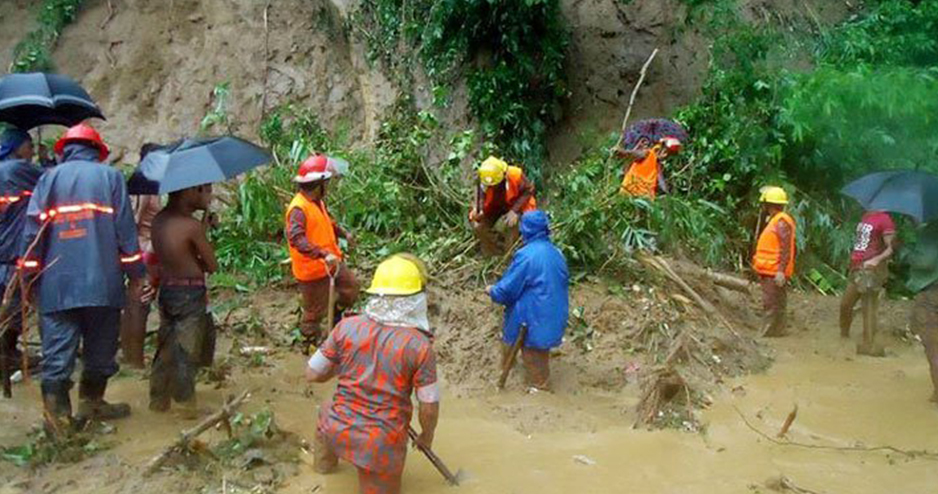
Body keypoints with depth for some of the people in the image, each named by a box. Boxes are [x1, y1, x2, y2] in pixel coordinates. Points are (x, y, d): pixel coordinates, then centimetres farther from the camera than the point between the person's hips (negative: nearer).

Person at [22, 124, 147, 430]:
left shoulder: (50, 178, 8)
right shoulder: (110, 176, 5)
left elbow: (33, 228, 0)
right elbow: (125, 229, -1)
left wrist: (29, 273, 5)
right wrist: (135, 275, 3)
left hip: (57, 284, 1)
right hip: (103, 283, -1)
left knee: (57, 351, 1)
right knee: (100, 348, 13)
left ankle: (57, 415, -4)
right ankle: (91, 402, 23)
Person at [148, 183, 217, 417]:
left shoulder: (159, 219, 3)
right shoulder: (192, 225, -19)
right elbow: (212, 265, -12)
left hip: (166, 290, 7)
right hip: (190, 294, -7)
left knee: (166, 346, 18)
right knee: (186, 351, 3)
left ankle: (158, 398, 27)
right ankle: (186, 405, 12)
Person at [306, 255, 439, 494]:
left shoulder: (347, 327, -10)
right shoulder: (419, 345, -17)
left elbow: (313, 374, 0)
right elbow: (429, 407, -10)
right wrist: (427, 435, 10)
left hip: (338, 431, 4)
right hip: (381, 445, -4)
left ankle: (324, 463, 56)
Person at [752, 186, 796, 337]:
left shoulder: (782, 222, -15)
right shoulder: (774, 220, 18)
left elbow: (786, 249, -22)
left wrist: (781, 271, -27)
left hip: (775, 273, -11)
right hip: (769, 272, 11)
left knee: (773, 306, -8)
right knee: (771, 305, 16)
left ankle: (769, 334, -6)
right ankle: (776, 332, 24)